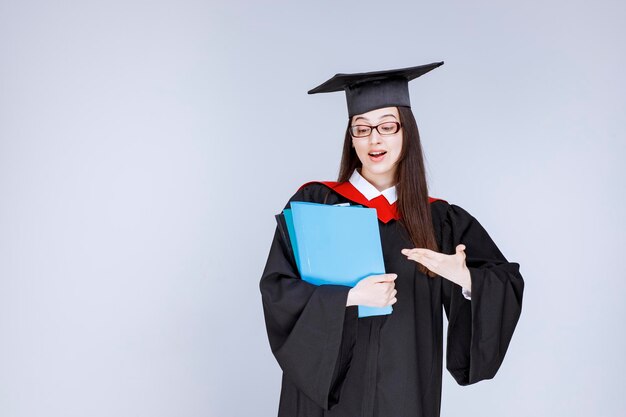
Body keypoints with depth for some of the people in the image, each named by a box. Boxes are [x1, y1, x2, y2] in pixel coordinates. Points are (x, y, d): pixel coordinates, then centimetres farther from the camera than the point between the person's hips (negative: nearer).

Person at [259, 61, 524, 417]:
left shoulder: (440, 220, 0)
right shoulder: (314, 202, -5)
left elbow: (508, 286, -1)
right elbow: (276, 288, -9)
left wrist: (463, 277, -21)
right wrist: (349, 297, -22)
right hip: (326, 387, -1)